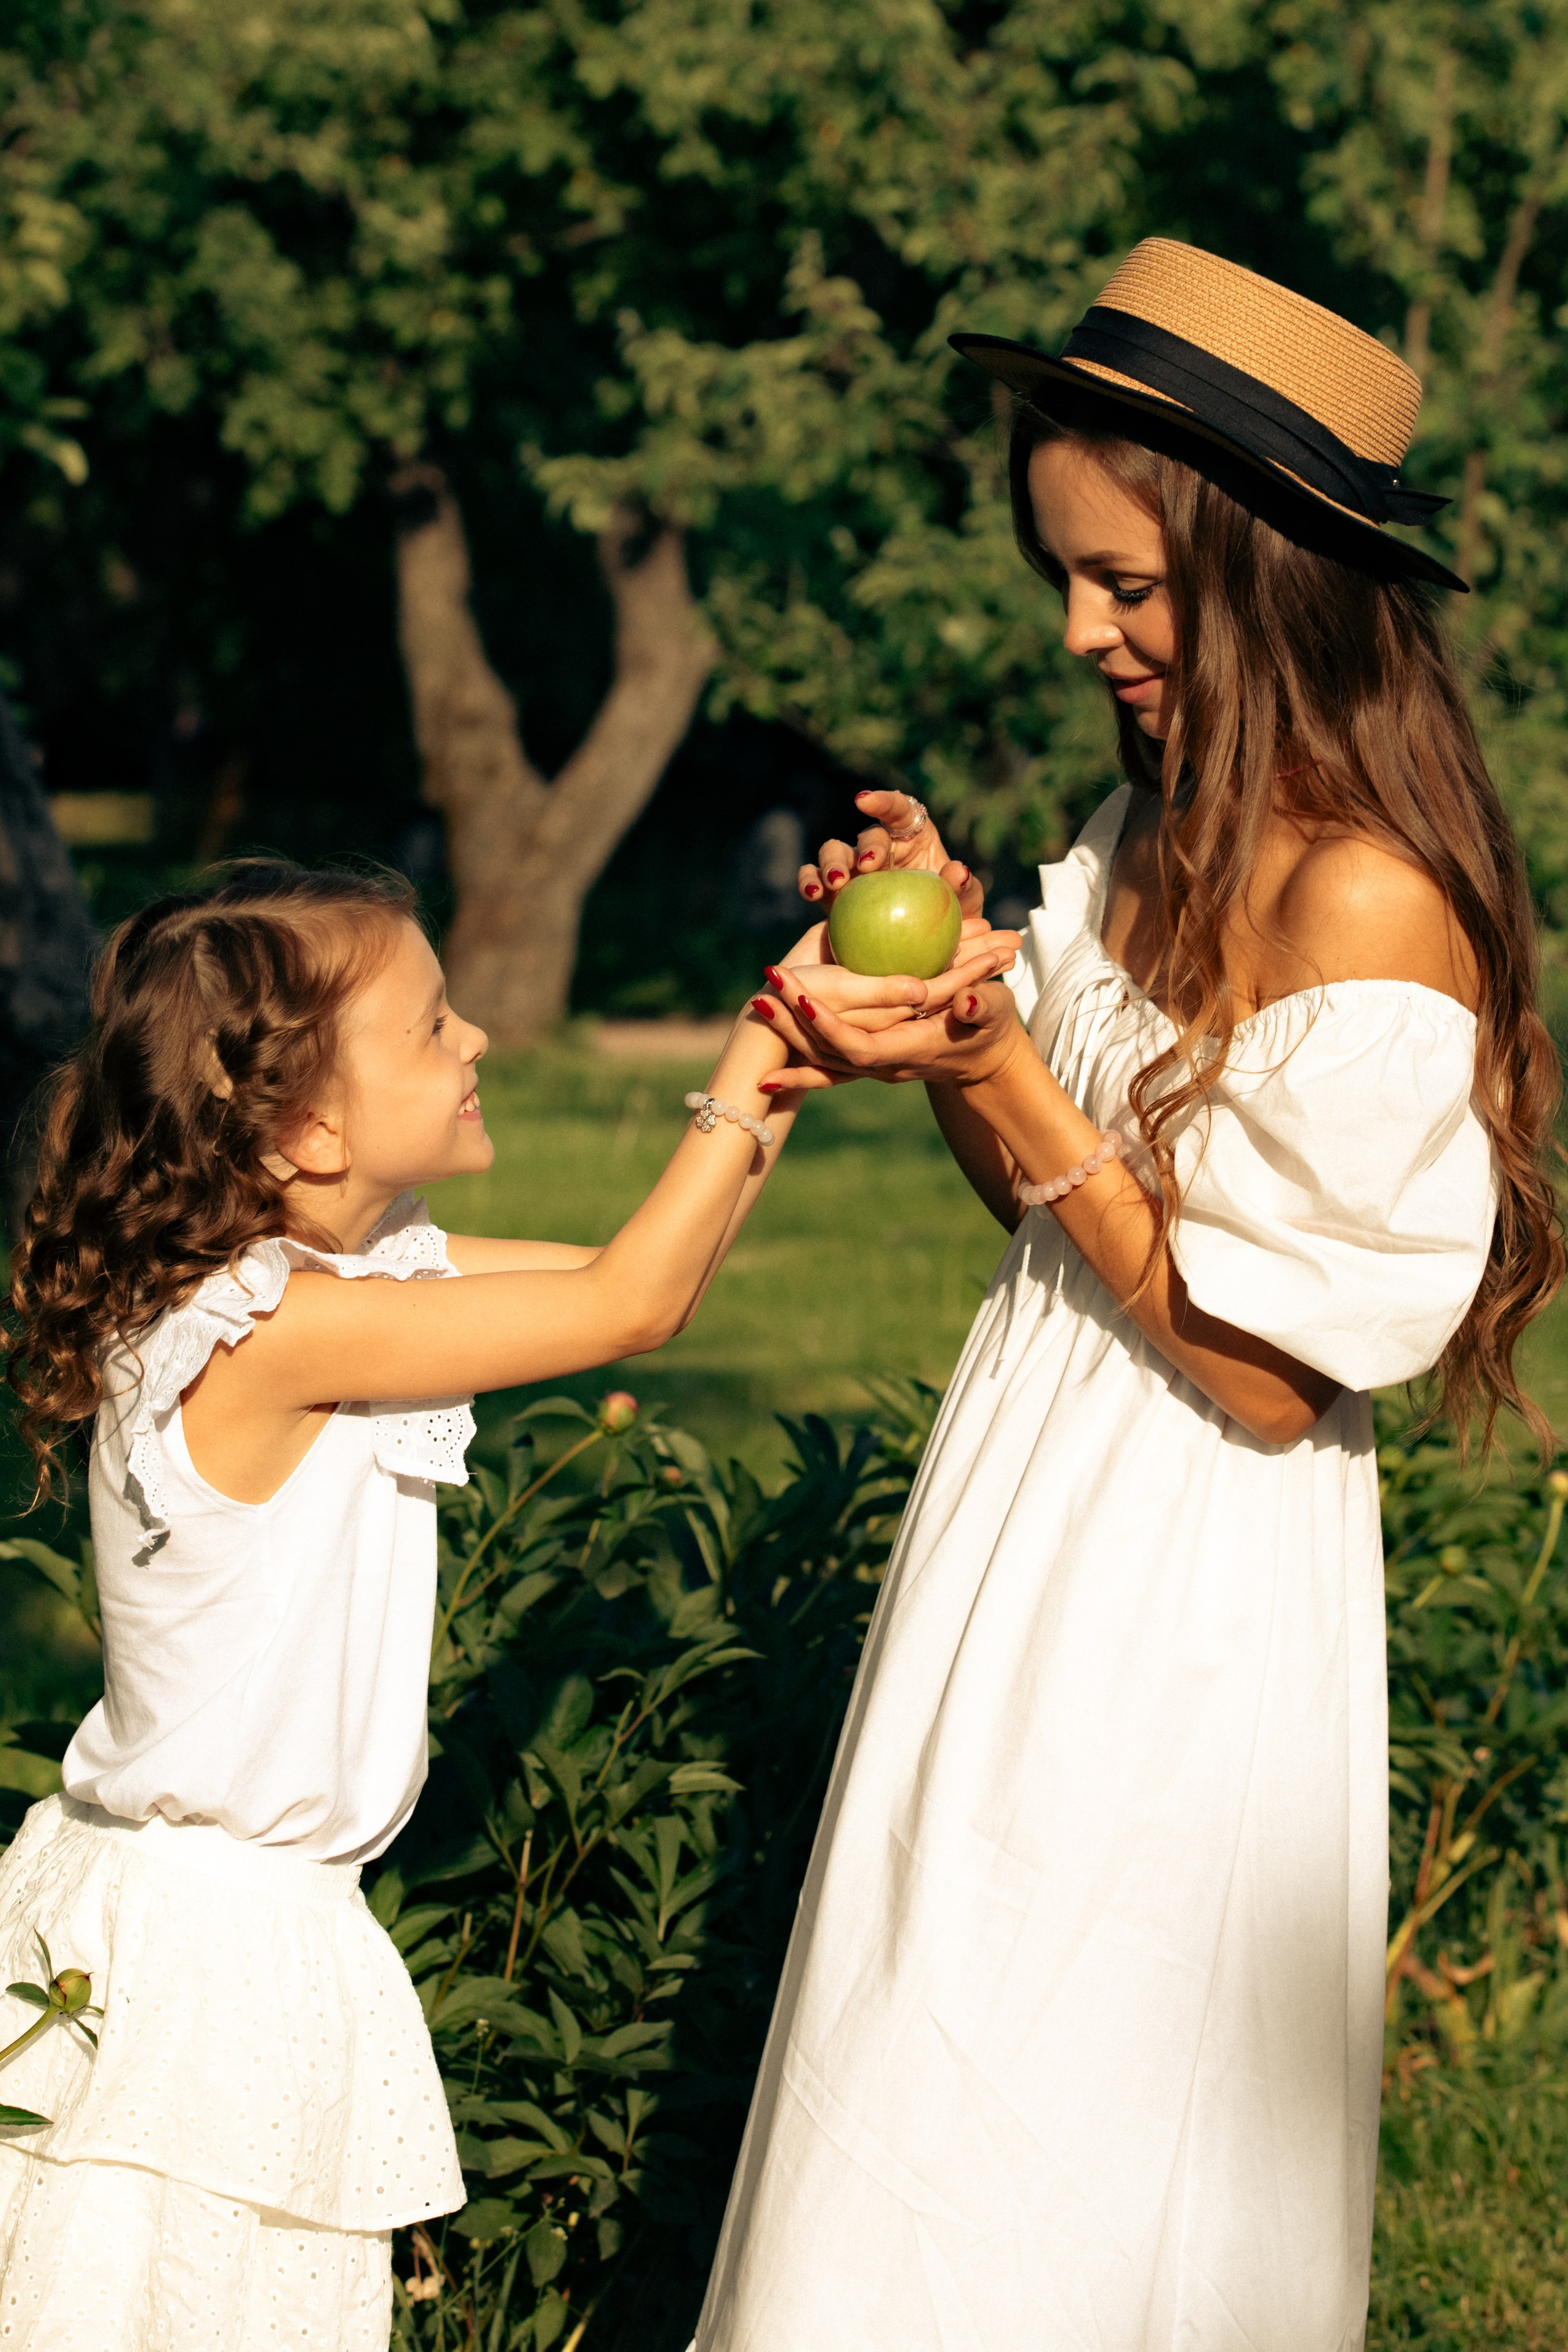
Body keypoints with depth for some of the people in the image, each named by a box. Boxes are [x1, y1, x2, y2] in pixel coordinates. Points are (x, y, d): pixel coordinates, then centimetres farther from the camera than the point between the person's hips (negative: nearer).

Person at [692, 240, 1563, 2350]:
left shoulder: (1364, 905, -23)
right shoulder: (1162, 831, 5)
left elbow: (1268, 1376, -21)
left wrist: (995, 1066, -23)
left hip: (1183, 1593, -9)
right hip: (1040, 1522, 9)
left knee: (1051, 2131, 3)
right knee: (927, 2103, 18)